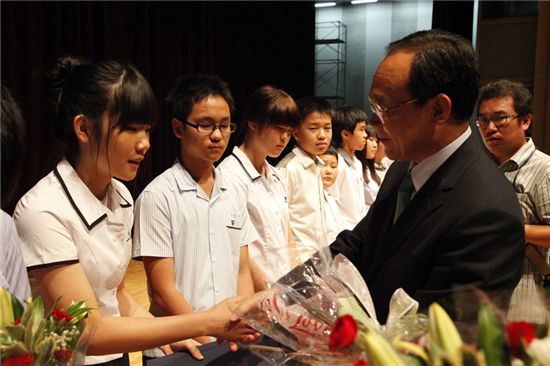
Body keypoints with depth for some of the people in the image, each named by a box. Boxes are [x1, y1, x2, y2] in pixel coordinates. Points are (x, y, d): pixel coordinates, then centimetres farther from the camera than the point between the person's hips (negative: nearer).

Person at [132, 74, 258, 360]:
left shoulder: (234, 195, 3)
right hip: (176, 348, -4)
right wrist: (213, 343, -16)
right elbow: (163, 292, -13)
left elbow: (242, 272, 6)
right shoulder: (158, 197, -13)